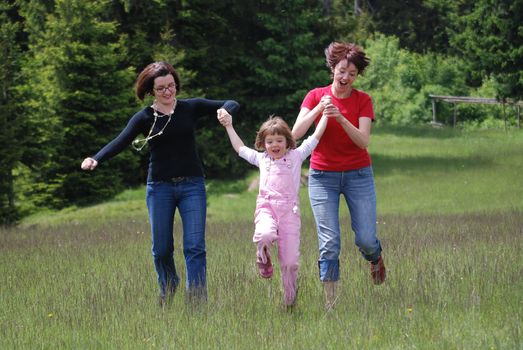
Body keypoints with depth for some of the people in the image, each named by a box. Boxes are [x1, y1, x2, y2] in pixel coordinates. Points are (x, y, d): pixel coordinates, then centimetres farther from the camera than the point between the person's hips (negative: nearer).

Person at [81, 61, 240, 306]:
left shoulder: (190, 108, 2)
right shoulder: (145, 118, -1)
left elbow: (232, 105, 7)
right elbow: (120, 142, -15)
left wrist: (225, 112, -18)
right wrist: (96, 159, -34)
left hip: (191, 185, 0)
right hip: (159, 187, 0)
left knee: (195, 247, -10)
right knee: (161, 249, 5)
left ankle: (196, 302, -12)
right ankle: (167, 295, 30)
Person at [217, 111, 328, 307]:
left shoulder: (296, 156, 13)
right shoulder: (261, 159, 20)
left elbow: (316, 137, 13)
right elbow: (240, 148, 33)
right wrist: (229, 126, 34)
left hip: (289, 210, -1)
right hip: (266, 206, 1)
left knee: (290, 260, -4)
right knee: (265, 235, -35)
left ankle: (290, 299, 11)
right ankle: (263, 259, -4)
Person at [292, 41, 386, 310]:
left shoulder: (362, 100, -1)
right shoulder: (315, 96, 0)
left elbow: (363, 141, -13)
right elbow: (295, 133, -10)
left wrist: (341, 118, -27)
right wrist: (318, 109, -22)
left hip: (358, 174, 0)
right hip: (323, 176, 0)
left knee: (365, 239, -3)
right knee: (329, 243, -8)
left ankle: (375, 258, 35)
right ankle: (330, 302, -2)